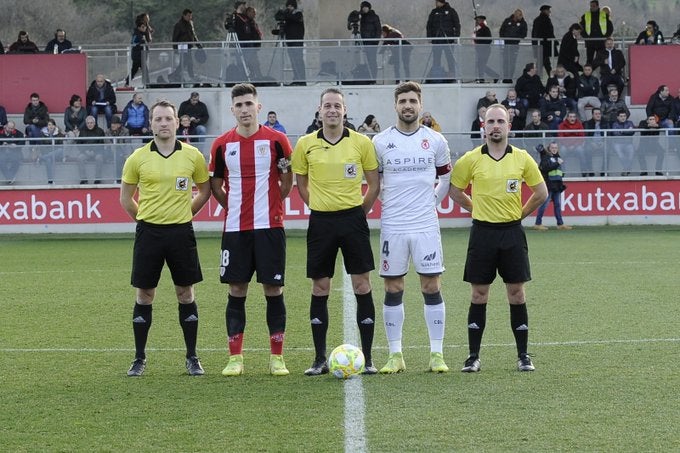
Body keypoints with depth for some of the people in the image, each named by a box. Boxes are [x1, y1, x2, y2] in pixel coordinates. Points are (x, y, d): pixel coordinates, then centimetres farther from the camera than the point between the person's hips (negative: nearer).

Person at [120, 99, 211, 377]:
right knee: (144, 294, 3)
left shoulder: (193, 156, 0)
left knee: (185, 293, 4)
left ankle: (192, 358, 13)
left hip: (181, 232, 0)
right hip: (148, 232, 0)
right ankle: (139, 358, 12)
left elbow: (204, 190, 14)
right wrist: (146, 218, 8)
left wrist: (183, 214, 9)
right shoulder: (138, 158, -1)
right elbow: (126, 198, 10)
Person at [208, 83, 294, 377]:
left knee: (273, 289, 0)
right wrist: (233, 207, 8)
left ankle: (277, 357, 7)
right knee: (236, 291, 4)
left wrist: (272, 203, 4)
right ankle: (235, 358, 9)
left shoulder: (276, 140, -2)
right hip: (234, 228, 2)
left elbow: (288, 178, 7)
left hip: (269, 226, -2)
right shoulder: (222, 144, 4)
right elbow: (216, 184, 14)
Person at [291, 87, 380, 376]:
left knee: (362, 286, -2)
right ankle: (320, 359, 10)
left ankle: (367, 357, 4)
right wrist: (321, 207, 6)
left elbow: (374, 184, 8)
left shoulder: (361, 143, 0)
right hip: (320, 221, 1)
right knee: (319, 289, 3)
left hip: (353, 218, -1)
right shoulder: (305, 144, 1)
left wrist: (358, 212, 2)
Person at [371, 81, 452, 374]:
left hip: (426, 226, 0)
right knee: (393, 291, 3)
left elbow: (446, 177, 17)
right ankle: (395, 355, 9)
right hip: (392, 226, 0)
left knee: (432, 287, -1)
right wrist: (388, 202, 6)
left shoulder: (435, 141, 4)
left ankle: (437, 354, 5)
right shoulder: (380, 142, 1)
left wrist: (432, 201, 8)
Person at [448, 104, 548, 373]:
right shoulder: (471, 160, -2)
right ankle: (473, 356, 7)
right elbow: (454, 191, 10)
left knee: (517, 294, 2)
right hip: (482, 232, 0)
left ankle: (523, 356, 9)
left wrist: (519, 213, 9)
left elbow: (541, 193, 11)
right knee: (479, 295, 2)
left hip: (512, 232, 1)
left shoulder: (522, 159, 1)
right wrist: (478, 209, 10)